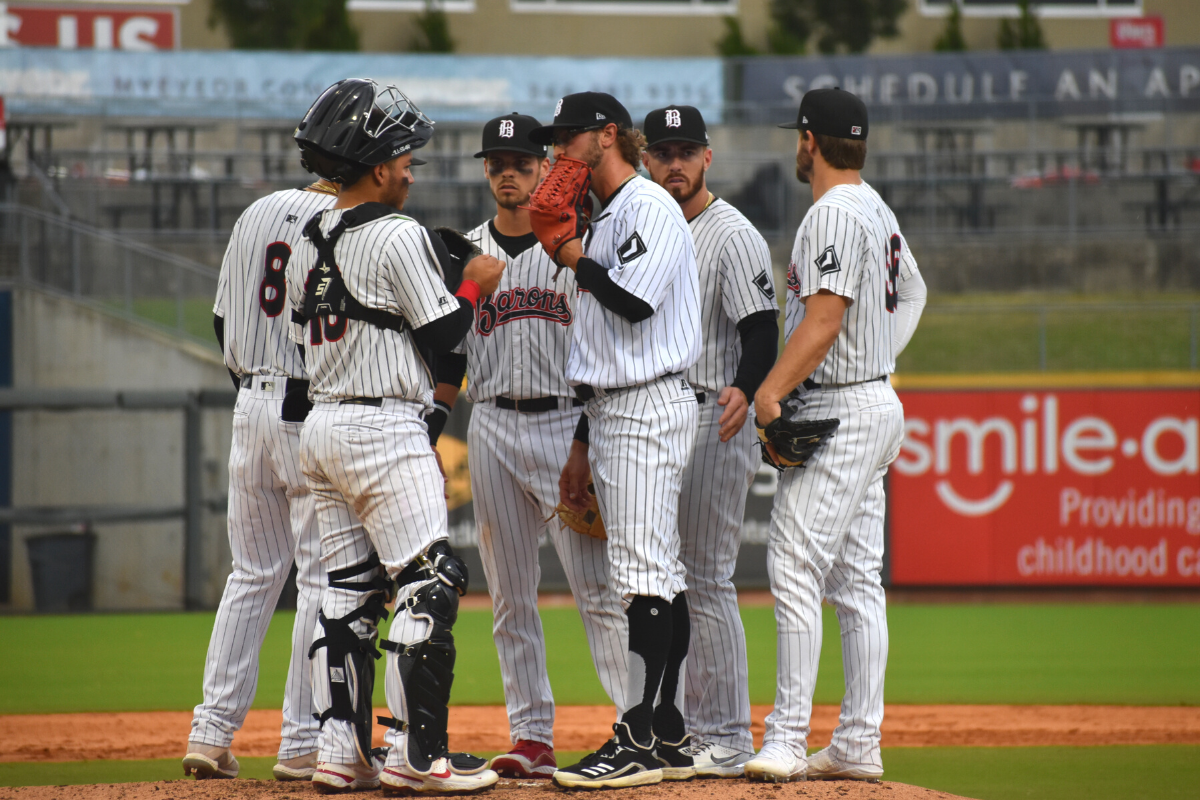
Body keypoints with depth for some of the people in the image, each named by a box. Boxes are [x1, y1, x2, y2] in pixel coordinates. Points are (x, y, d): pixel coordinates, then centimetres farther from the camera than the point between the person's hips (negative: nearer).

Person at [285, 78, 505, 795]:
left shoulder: (311, 240, 12)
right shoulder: (399, 236, -13)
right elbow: (440, 335, -11)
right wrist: (477, 285, 6)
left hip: (321, 427, 9)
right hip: (386, 432, -9)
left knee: (349, 591, 12)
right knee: (427, 587, -6)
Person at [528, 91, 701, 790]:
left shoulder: (650, 207, -10)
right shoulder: (605, 220, 21)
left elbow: (634, 301, -25)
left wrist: (573, 258, -10)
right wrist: (583, 443, 23)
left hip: (651, 409, -10)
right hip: (611, 411, 10)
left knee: (644, 571, -13)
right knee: (658, 576, 11)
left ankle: (638, 744, -18)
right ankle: (668, 730, 13)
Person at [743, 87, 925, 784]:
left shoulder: (834, 213, -14)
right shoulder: (878, 210, 16)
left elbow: (824, 319, -22)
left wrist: (771, 392, -27)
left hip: (841, 412, -11)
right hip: (876, 404, 11)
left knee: (796, 566, -13)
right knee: (857, 580, 9)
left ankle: (788, 739, -17)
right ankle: (860, 743, 9)